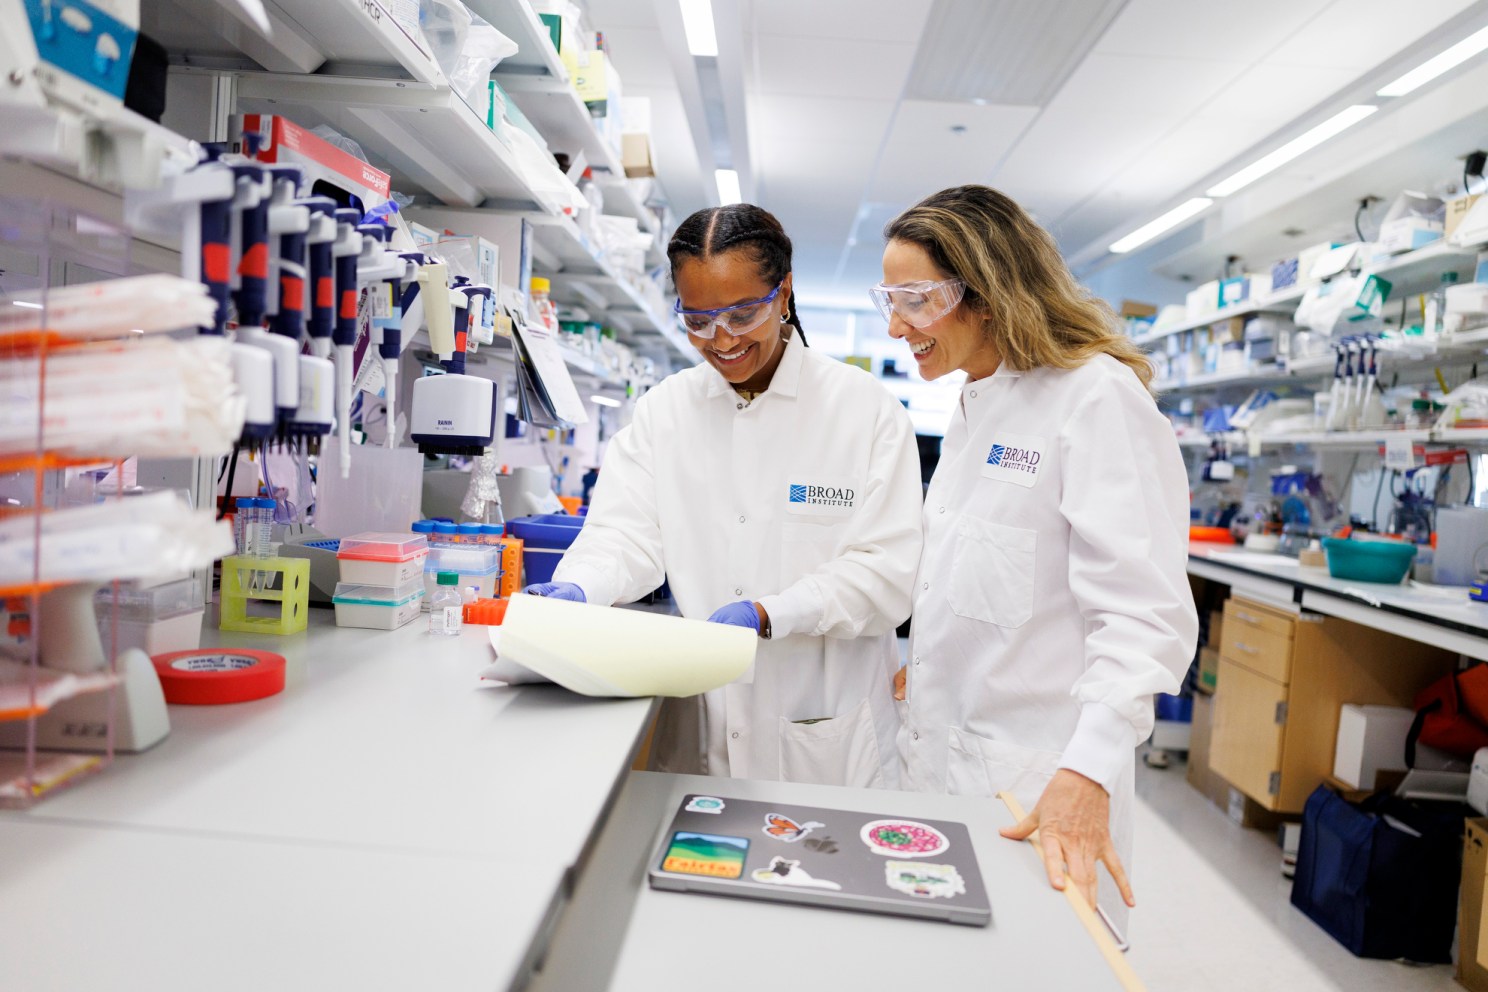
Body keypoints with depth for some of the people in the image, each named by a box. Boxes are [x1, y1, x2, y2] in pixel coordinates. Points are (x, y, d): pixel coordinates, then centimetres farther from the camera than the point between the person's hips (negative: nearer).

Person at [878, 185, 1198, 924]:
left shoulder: (1098, 398, -14)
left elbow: (1145, 616, -22)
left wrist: (1089, 772, -31)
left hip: (1034, 786, -8)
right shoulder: (972, 408, 13)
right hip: (944, 755, 8)